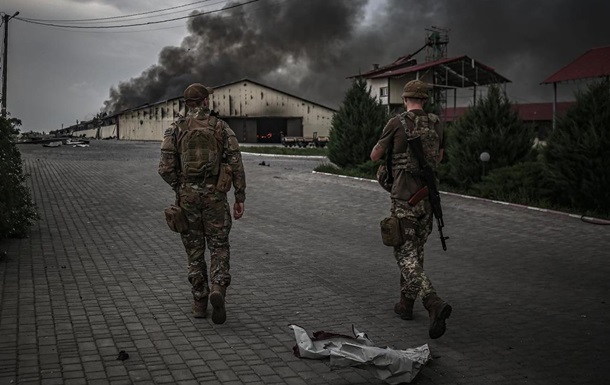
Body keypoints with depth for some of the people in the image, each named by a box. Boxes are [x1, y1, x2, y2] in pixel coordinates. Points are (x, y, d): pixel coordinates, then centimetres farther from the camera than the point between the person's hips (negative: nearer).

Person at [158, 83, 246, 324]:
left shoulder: (175, 129, 0)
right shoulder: (222, 128, 0)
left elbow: (165, 168, -6)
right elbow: (236, 165, -5)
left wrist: (179, 186, 13)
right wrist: (240, 198, 1)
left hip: (187, 196, 1)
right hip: (215, 196, -1)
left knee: (194, 250, 13)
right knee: (219, 248, 9)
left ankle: (200, 303, 16)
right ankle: (218, 290, -15)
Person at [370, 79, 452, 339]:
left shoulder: (397, 123, -10)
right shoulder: (436, 124, 6)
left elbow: (375, 156, 0)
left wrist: (388, 144, 18)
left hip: (404, 196, -5)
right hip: (428, 195, 6)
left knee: (405, 254, -3)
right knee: (416, 250, 19)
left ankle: (434, 304, -21)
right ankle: (406, 303, 30)